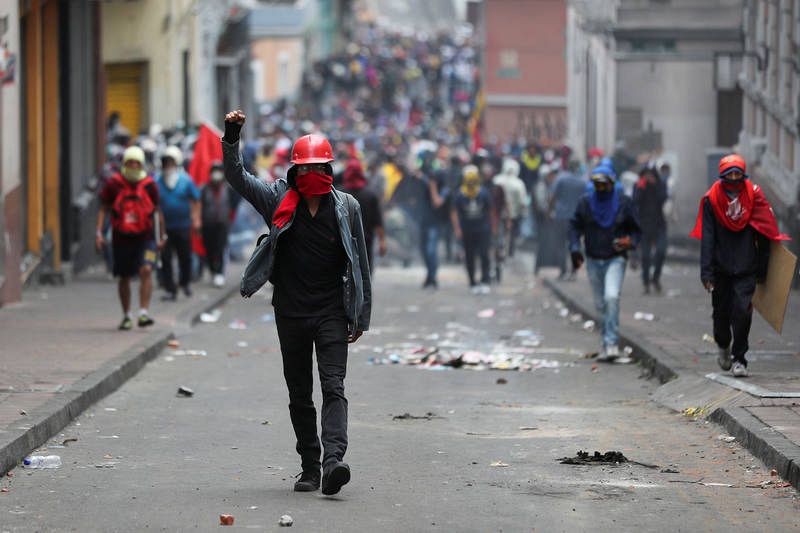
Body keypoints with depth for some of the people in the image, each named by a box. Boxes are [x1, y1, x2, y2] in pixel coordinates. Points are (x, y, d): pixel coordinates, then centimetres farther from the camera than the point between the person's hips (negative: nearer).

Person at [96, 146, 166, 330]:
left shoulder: (149, 185, 1)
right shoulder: (114, 184, -2)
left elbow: (157, 211, 12)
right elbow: (103, 209, 5)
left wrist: (162, 235, 17)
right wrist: (99, 233, -4)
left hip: (145, 237, -1)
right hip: (121, 237, 1)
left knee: (146, 270, -20)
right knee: (124, 277, 9)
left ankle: (143, 313, -19)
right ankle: (126, 316, 24)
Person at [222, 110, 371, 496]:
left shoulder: (346, 207, 1)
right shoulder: (280, 201, 2)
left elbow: (359, 263, 7)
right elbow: (237, 178, -3)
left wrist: (361, 316, 7)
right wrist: (231, 138, -20)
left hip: (331, 313, -2)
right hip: (291, 314, 2)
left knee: (333, 387, -15)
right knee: (299, 395, 8)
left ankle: (334, 461, -28)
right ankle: (309, 467, 18)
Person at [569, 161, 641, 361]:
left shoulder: (624, 203, -2)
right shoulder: (585, 202, 2)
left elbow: (635, 229, 7)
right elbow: (575, 226, 10)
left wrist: (629, 242, -14)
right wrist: (575, 248, -6)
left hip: (615, 259, -3)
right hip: (593, 260, 3)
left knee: (612, 297, -22)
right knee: (601, 304, 8)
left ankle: (611, 343, -23)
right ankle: (610, 344, 22)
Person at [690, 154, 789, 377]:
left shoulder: (754, 195, 0)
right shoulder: (712, 199, -2)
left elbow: (764, 234, 5)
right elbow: (707, 237, -3)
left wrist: (762, 269, 4)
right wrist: (706, 272, -10)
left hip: (746, 268, -1)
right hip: (721, 266, 1)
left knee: (742, 311, -12)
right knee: (721, 311, 10)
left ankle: (739, 359, -2)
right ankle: (723, 345, 39)